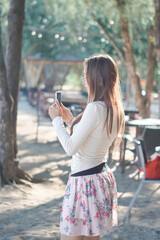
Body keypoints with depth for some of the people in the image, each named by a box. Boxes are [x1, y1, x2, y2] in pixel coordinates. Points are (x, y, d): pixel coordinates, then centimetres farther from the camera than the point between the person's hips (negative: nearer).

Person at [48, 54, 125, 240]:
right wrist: (71, 120, 19)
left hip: (85, 181, -9)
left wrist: (57, 119, -7)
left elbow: (70, 148, -20)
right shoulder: (115, 109, 6)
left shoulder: (95, 108, -21)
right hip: (103, 178, 9)